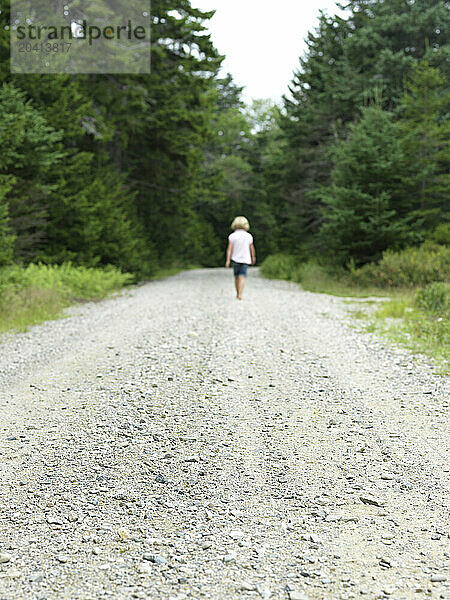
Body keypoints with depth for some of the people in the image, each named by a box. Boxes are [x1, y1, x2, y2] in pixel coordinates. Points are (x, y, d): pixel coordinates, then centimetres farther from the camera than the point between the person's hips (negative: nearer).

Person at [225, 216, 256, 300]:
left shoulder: (232, 236, -5)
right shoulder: (249, 236, -3)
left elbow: (229, 248, -10)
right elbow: (252, 248, 5)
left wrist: (228, 260, -12)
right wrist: (253, 258, 20)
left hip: (235, 259, 1)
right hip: (245, 259, -1)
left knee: (236, 277, 16)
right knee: (242, 277, -5)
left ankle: (238, 294, 27)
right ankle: (240, 295, -18)